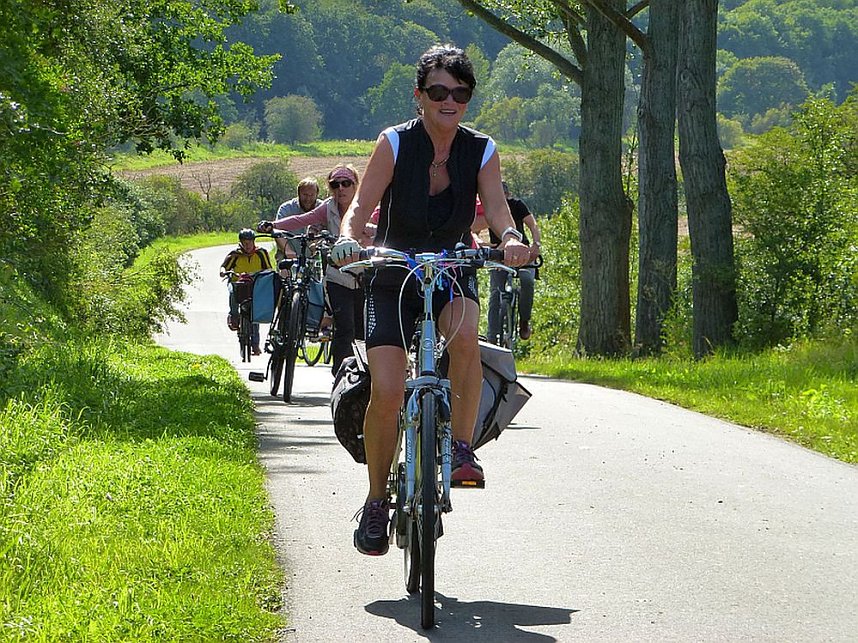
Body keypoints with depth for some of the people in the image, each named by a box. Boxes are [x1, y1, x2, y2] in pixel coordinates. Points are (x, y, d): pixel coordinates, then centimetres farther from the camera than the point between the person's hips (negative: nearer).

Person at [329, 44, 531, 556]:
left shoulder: (482, 151, -4)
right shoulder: (395, 144, -10)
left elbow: (496, 205, -18)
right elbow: (363, 203, -20)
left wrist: (510, 237, -40)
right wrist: (348, 238, -41)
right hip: (393, 276, -1)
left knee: (465, 332, -35)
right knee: (387, 390, -17)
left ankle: (462, 447, -20)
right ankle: (377, 499, 3)